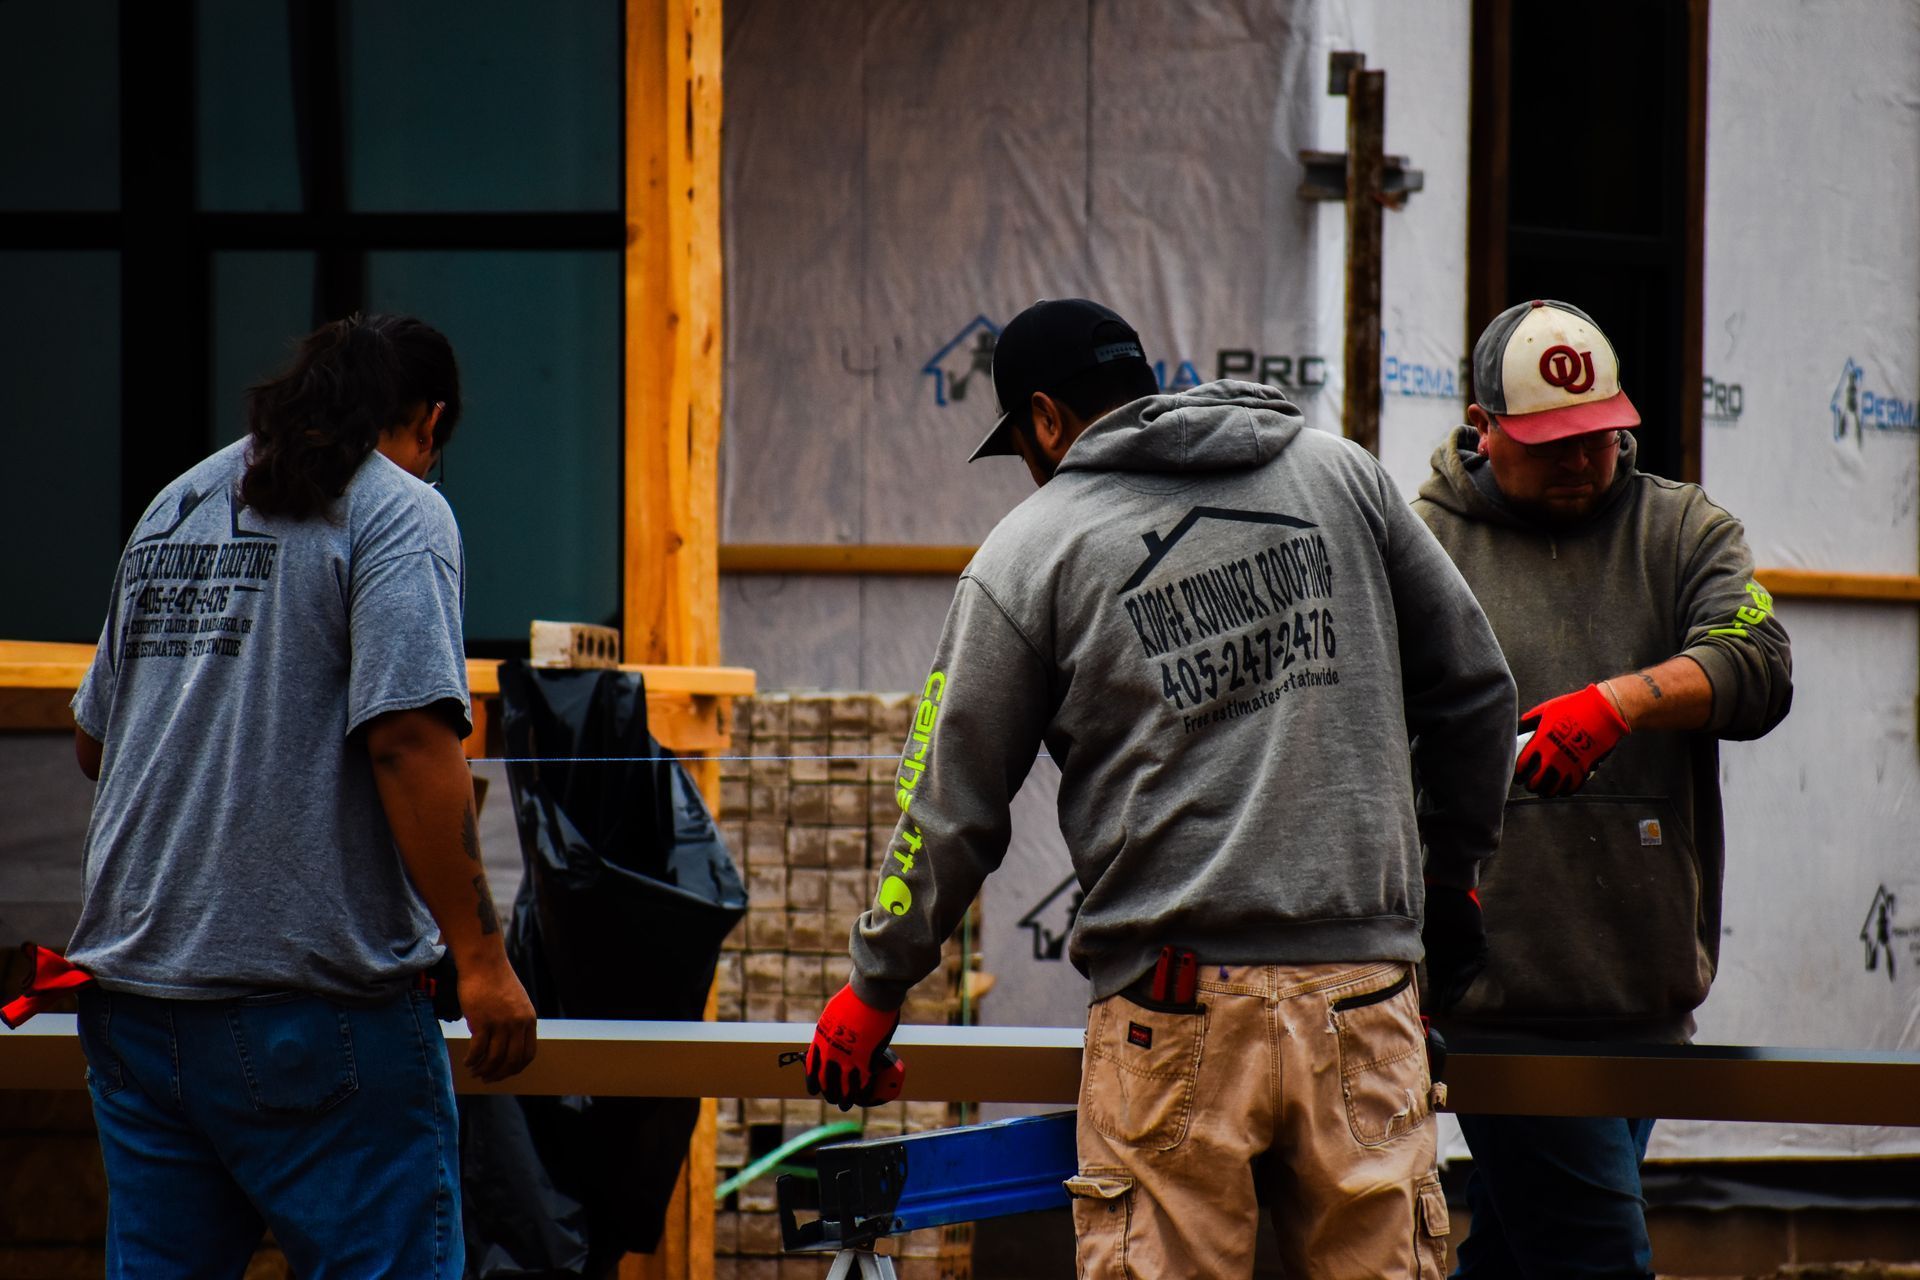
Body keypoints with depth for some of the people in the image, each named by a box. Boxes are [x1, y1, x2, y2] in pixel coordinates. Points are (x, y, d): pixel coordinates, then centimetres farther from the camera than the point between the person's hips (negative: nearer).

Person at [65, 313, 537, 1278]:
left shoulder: (171, 508, 17)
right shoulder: (396, 511, -5)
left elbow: (92, 742, 24)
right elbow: (408, 738, -17)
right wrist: (480, 957, -16)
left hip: (128, 983, 7)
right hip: (313, 999, -7)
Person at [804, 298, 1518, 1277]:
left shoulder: (1029, 553, 5)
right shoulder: (1341, 474, 14)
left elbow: (952, 803, 8)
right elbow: (1470, 687, 18)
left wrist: (874, 988, 21)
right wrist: (1454, 871, 31)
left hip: (1176, 1008, -3)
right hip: (1366, 995, 3)